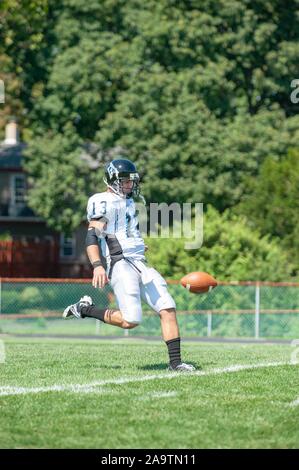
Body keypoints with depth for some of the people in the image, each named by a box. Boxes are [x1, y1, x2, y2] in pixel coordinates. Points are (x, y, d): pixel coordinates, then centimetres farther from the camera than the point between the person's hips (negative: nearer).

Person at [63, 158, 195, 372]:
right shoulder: (103, 202, -5)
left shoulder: (129, 202, 22)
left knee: (168, 309, -3)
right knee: (130, 320, -17)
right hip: (119, 263, -8)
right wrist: (97, 265, -26)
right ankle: (86, 308, 2)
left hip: (140, 263, 8)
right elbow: (93, 237, -15)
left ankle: (175, 362, -2)